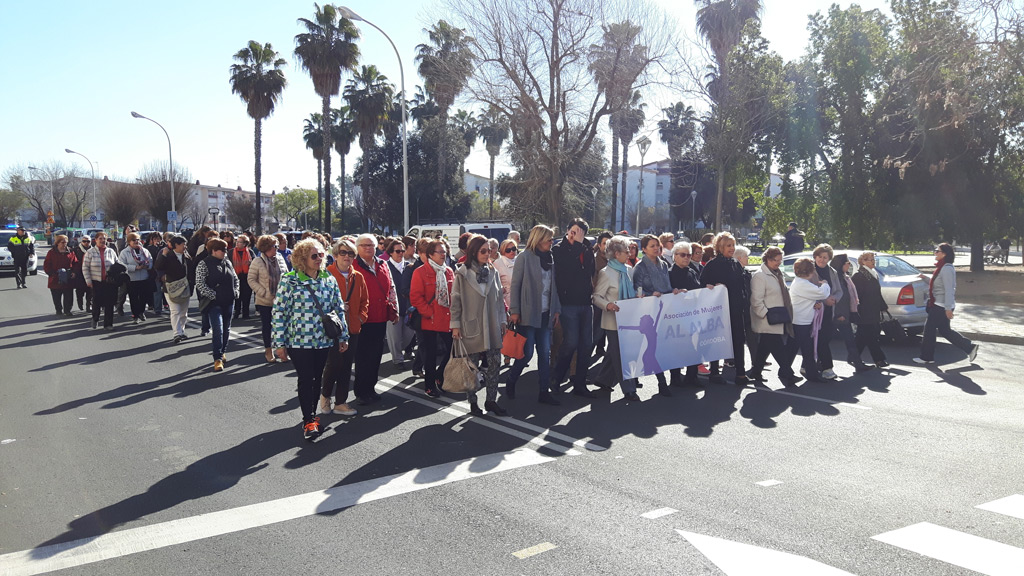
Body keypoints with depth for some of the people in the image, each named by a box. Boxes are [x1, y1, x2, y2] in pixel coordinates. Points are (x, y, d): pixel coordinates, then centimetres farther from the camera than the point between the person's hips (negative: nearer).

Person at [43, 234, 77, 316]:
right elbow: (46, 266, -1)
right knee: (57, 298, 6)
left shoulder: (70, 253, 7)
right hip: (56, 280, -2)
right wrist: (52, 273, -14)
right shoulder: (51, 253, 0)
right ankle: (59, 311, 19)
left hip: (69, 280, 2)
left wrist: (74, 272, -5)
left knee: (69, 297, 4)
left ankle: (67, 311, 16)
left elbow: (76, 263, 10)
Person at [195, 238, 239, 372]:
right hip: (214, 303, -6)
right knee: (218, 330, -13)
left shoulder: (227, 263, 12)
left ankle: (222, 352, 29)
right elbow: (200, 284, -14)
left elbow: (235, 279, 23)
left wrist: (235, 292, 8)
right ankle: (217, 359, -12)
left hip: (228, 302, 6)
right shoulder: (204, 264, -7)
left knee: (226, 329, 12)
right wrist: (213, 295, -16)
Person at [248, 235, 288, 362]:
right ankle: (268, 350, 20)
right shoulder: (257, 262, -7)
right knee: (266, 325, 8)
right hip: (265, 301, -3)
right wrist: (263, 293, -14)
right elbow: (251, 279, -6)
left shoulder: (280, 259, 4)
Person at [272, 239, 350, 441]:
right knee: (305, 380, 0)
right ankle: (309, 420, 11)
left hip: (324, 341, 4)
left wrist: (343, 337, 9)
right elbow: (279, 312, -7)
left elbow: (339, 309, 10)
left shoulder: (329, 280, 4)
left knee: (317, 379, 13)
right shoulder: (289, 280, -8)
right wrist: (279, 343, -8)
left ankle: (311, 415, 29)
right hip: (299, 341, -4)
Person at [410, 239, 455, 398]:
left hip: (448, 319, 5)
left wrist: (454, 312, 4)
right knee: (431, 353, 4)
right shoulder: (420, 272, -7)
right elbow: (415, 296, -11)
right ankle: (430, 385, 17)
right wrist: (428, 312, -14)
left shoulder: (449, 272, 11)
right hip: (430, 320, -5)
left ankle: (438, 376, 28)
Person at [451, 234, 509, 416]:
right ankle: (473, 402, 15)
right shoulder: (463, 274, -5)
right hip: (471, 327, -4)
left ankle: (491, 400, 17)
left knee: (493, 365, 5)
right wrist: (455, 326, -7)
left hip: (492, 327, 4)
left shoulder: (492, 272, 8)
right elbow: (456, 301, -4)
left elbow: (499, 298, 14)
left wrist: (502, 321, 12)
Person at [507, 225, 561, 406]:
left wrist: (556, 310, 9)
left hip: (545, 314, 6)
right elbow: (515, 285, -7)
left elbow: (553, 286, 15)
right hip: (528, 314, -6)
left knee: (545, 353, 5)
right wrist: (514, 311, -11)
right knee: (527, 353, -3)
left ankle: (544, 392, 11)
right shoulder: (524, 257, -6)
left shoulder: (550, 259, 12)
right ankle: (510, 383, 20)